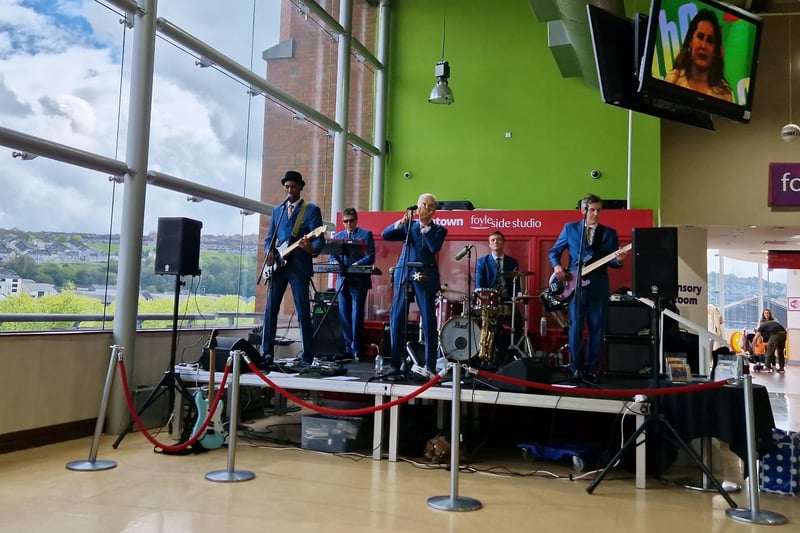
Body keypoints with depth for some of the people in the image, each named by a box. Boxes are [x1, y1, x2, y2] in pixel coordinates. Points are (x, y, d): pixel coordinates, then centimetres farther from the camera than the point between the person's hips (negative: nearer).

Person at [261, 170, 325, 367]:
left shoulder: (312, 210, 1)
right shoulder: (277, 211, 17)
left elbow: (319, 239, -7)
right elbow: (269, 238, 20)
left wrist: (311, 249, -29)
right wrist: (269, 252, -1)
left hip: (299, 266, -5)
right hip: (277, 266, 5)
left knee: (303, 312, -4)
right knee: (270, 310, 4)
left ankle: (308, 357, 1)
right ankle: (266, 352, 12)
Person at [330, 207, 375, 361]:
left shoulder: (366, 234, 3)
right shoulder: (338, 236, 17)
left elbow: (371, 257, -5)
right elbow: (332, 256, 14)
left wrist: (357, 264, -19)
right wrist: (336, 264, -8)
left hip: (359, 281, -4)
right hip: (343, 280, 5)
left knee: (356, 315, -3)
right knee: (344, 315, 6)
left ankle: (356, 349, 4)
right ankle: (348, 348, 13)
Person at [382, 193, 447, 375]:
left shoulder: (439, 229, 9)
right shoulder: (408, 226, 16)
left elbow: (435, 247, -10)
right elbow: (385, 235, 3)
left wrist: (425, 226, -9)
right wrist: (402, 221, -8)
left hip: (425, 277, -2)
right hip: (403, 274, 2)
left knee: (428, 320, -2)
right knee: (396, 318, -1)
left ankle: (430, 365, 3)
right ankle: (395, 363, 6)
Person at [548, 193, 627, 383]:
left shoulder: (609, 233, 10)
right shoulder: (570, 228, 7)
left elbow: (610, 261, 5)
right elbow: (554, 251, 10)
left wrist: (618, 260, -18)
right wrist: (557, 267, -8)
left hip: (599, 287, 2)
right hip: (575, 284, -2)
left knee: (597, 329, 4)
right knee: (576, 326, -3)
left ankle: (591, 368, 14)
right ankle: (576, 368, 7)